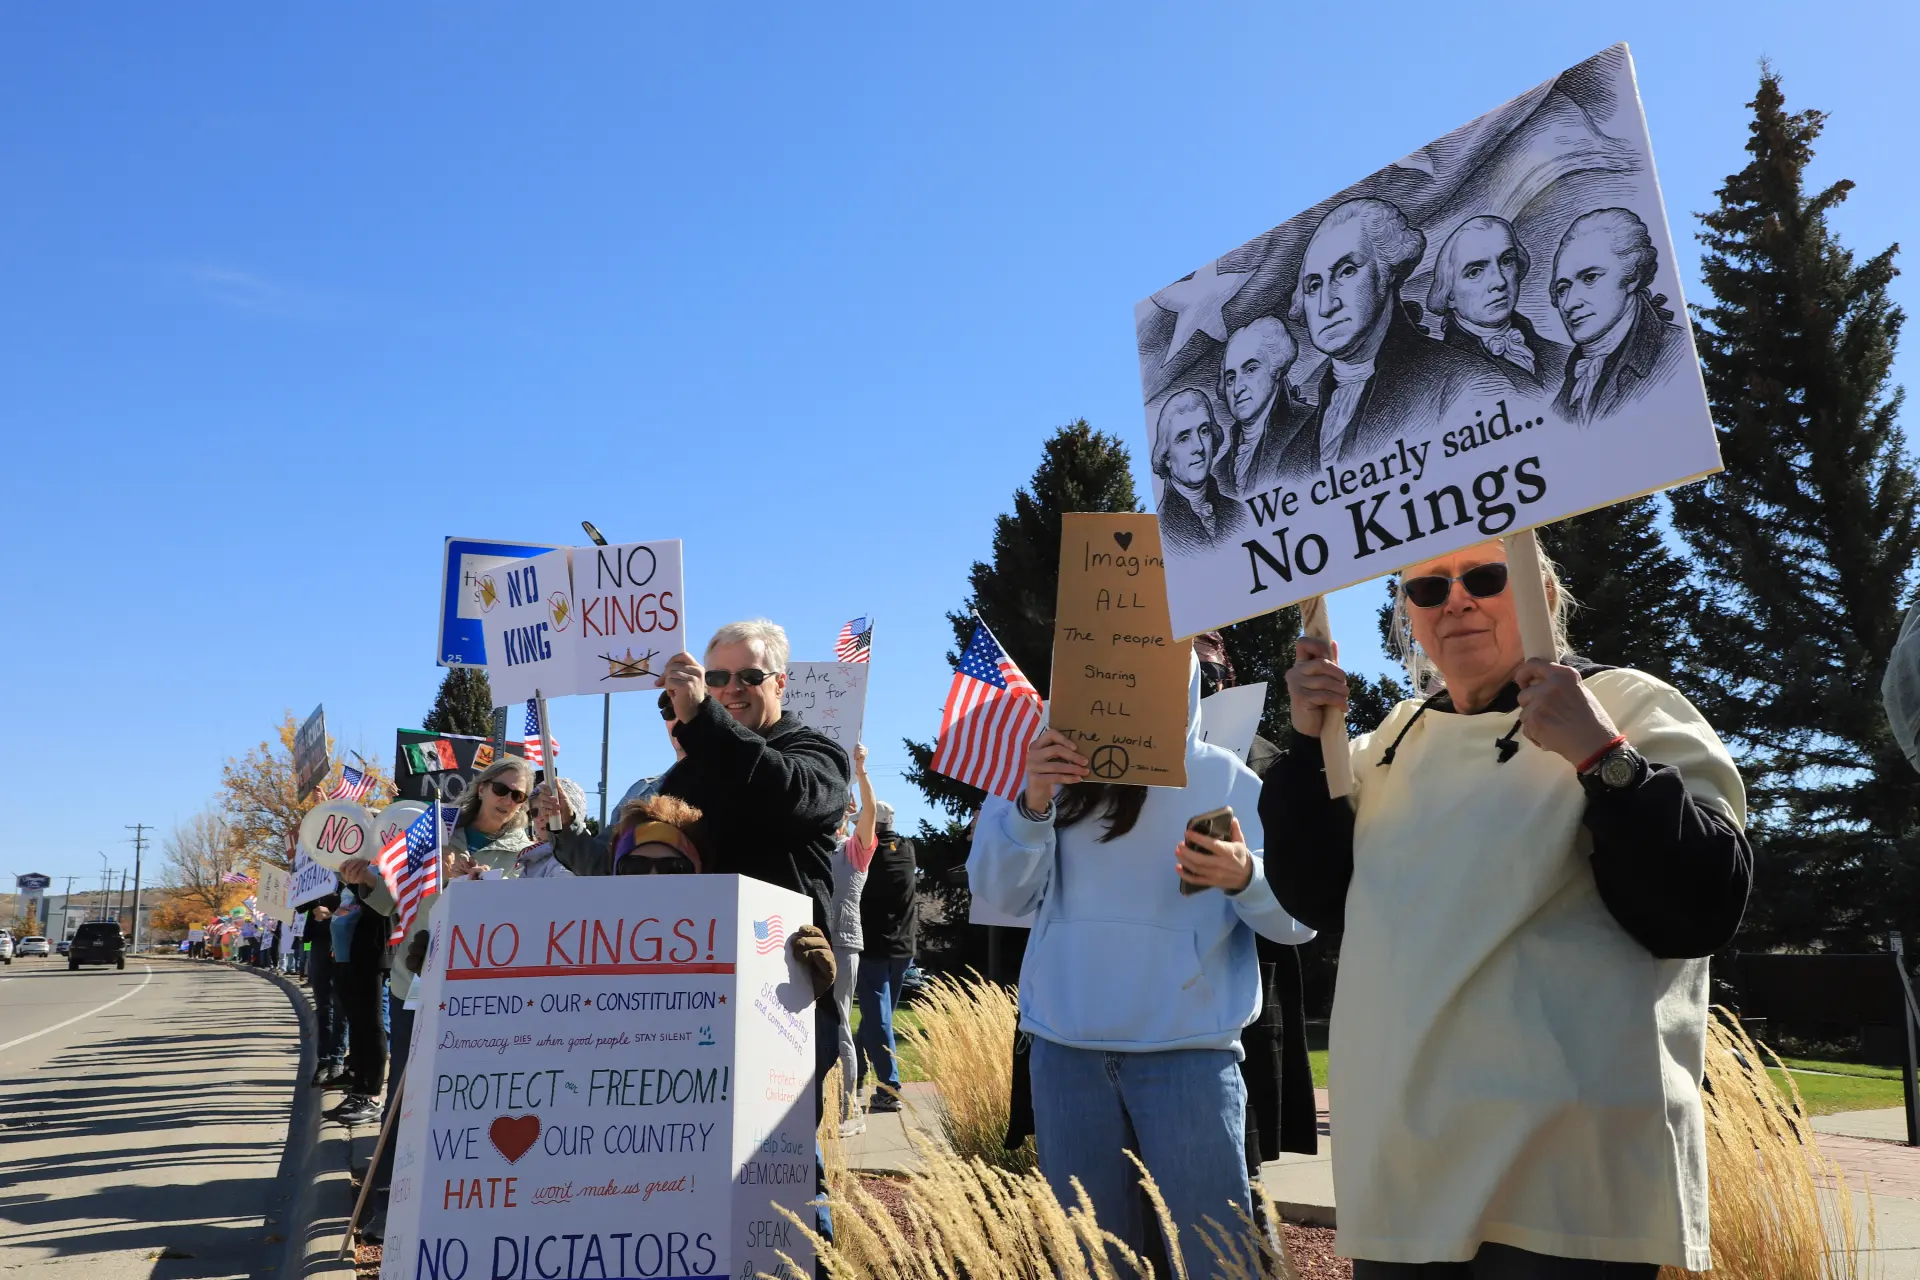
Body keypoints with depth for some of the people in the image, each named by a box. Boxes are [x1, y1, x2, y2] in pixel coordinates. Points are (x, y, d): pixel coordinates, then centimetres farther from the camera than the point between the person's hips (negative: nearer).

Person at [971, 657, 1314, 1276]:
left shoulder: (1228, 780, 1)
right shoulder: (1053, 766, 5)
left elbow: (1299, 916, -1)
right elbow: (999, 892, -1)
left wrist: (1245, 879, -22)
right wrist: (1033, 803, -18)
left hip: (1188, 1051, -2)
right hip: (1066, 1050, 2)